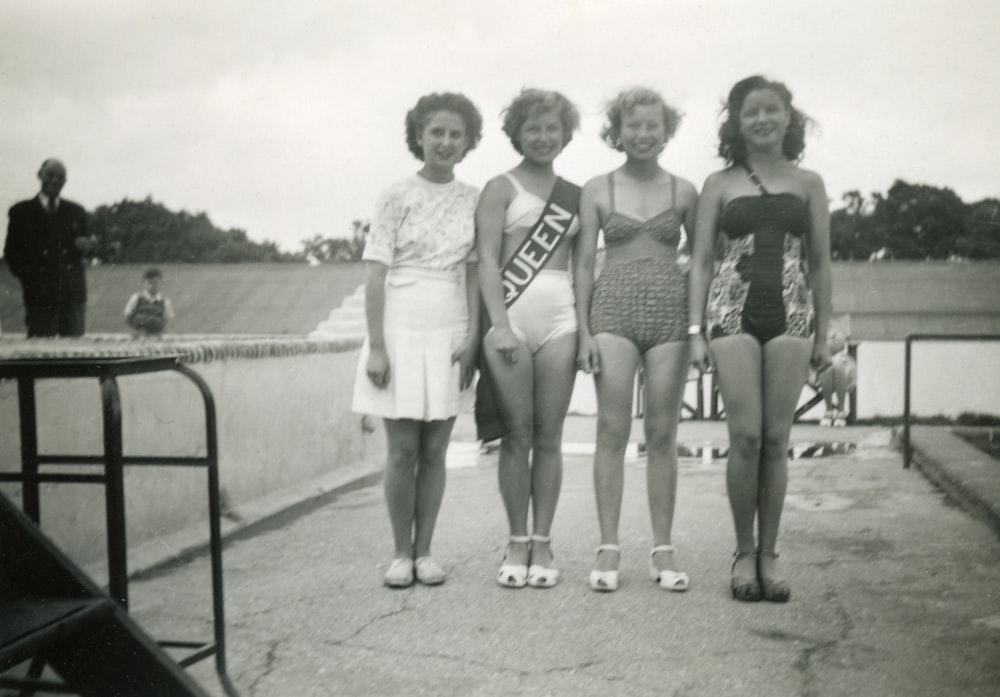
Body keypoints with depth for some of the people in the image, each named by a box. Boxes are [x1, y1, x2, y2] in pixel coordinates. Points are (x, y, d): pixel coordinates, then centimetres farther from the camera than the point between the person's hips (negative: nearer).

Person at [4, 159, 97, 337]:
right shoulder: (21, 211, 8)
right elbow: (11, 252, 6)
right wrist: (28, 276, -8)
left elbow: (85, 243, 17)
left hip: (73, 291, 2)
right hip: (39, 294, -2)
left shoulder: (77, 211, 16)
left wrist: (87, 246, -7)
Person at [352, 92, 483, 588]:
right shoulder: (396, 196, -3)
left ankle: (424, 551, 17)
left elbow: (474, 273, 7)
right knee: (403, 450, 1)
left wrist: (473, 336, -2)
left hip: (450, 334, 3)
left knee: (435, 450, 7)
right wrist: (376, 346, -11)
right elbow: (375, 275, -5)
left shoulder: (473, 200, 7)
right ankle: (401, 553, 15)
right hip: (401, 330, -3)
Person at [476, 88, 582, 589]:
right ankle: (517, 543, 11)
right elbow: (487, 259, -4)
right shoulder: (501, 188, 6)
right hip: (512, 310, -3)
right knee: (517, 436, 0)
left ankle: (542, 544, 12)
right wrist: (499, 323, -14)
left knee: (549, 436, 4)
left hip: (560, 314, 3)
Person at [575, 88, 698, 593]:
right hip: (614, 308, -1)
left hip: (671, 309, 1)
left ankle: (663, 550, 11)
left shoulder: (683, 191, 8)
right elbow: (583, 263, 5)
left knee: (662, 434, 3)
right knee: (612, 431, -3)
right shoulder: (597, 190, 6)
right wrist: (584, 330, -3)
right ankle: (608, 548, 4)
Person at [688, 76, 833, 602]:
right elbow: (701, 261, 8)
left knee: (776, 440, 0)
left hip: (790, 314, 1)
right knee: (746, 436, -7)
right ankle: (743, 553, 9)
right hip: (733, 312, -1)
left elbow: (819, 263, 13)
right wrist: (696, 331, 0)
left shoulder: (808, 184, 13)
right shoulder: (719, 184, 9)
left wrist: (823, 336, 10)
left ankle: (768, 555, 13)